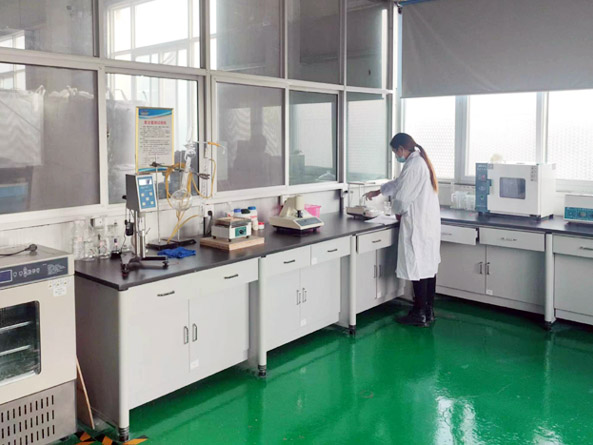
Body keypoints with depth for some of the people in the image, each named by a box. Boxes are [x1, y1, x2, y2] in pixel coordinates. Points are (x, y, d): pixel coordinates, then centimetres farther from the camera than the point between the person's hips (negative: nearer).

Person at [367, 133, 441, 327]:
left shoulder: (413, 165, -16)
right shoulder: (422, 161, 16)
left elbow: (402, 194, -15)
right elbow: (399, 184, 27)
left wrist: (398, 212, 5)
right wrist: (378, 192, 36)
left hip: (418, 225, -10)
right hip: (430, 222, 10)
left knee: (417, 267, -4)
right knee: (429, 265, 12)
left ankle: (420, 314, 3)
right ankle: (428, 311, 21)